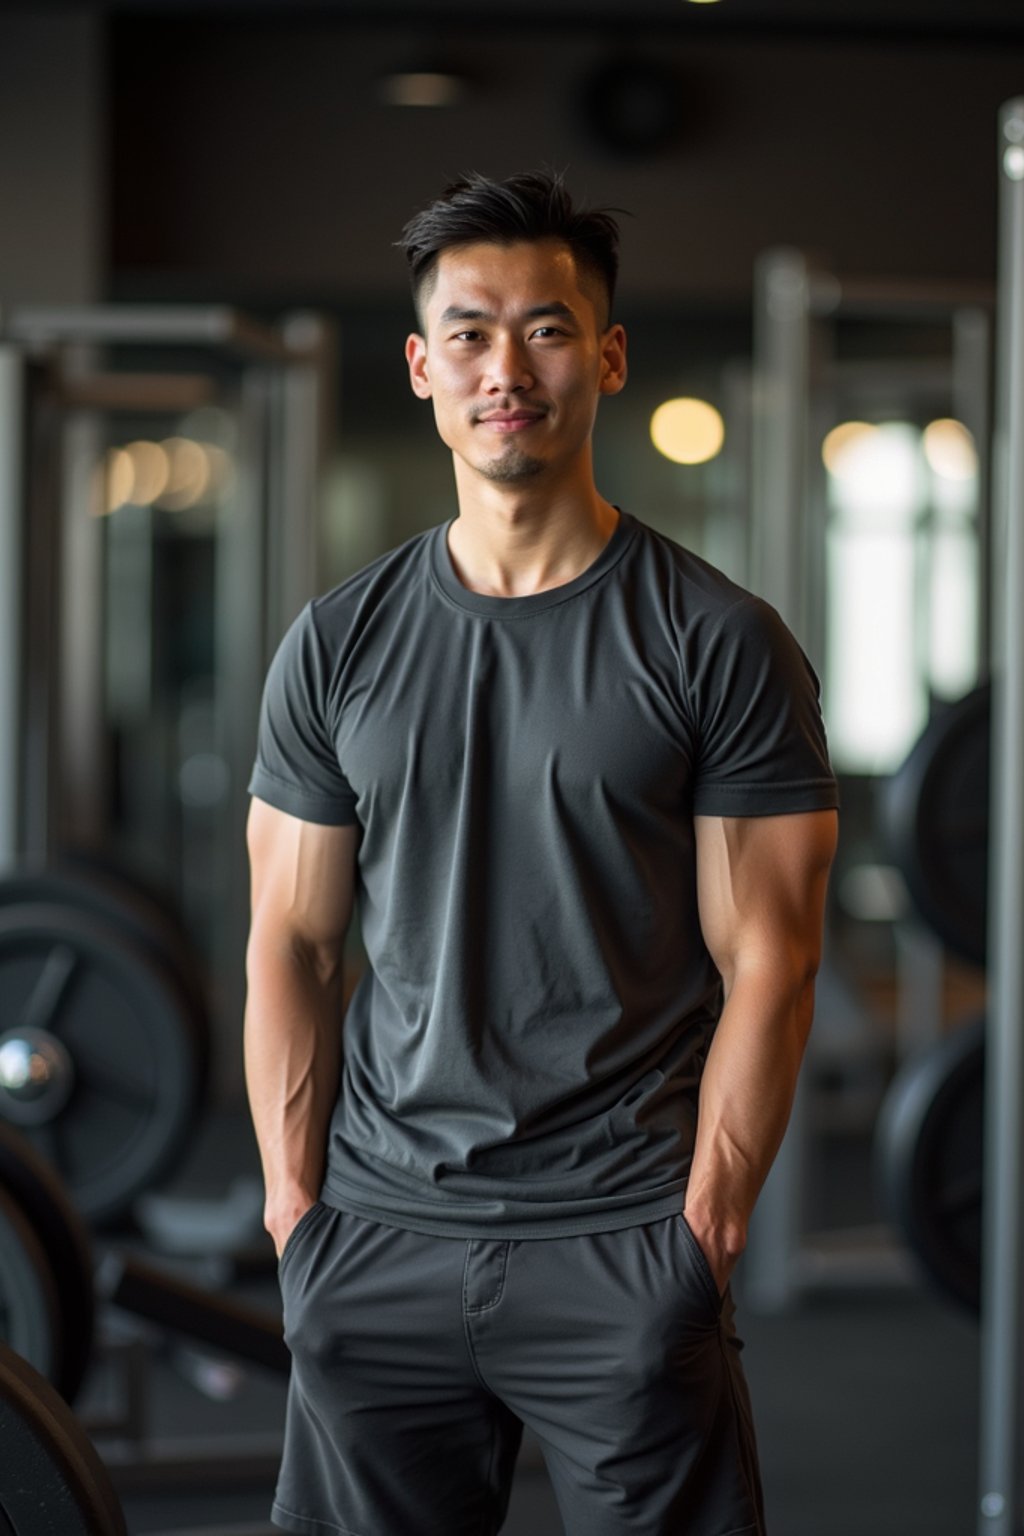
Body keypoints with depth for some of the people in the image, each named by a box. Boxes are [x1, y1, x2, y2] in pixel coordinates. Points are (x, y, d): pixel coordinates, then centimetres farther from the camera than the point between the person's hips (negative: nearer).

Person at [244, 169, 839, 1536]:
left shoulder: (717, 643, -3)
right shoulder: (339, 643, 6)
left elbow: (766, 964, -4)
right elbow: (292, 945, 8)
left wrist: (703, 1227, -9)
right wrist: (294, 1206, 2)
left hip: (623, 1236, -3)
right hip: (379, 1240, 3)